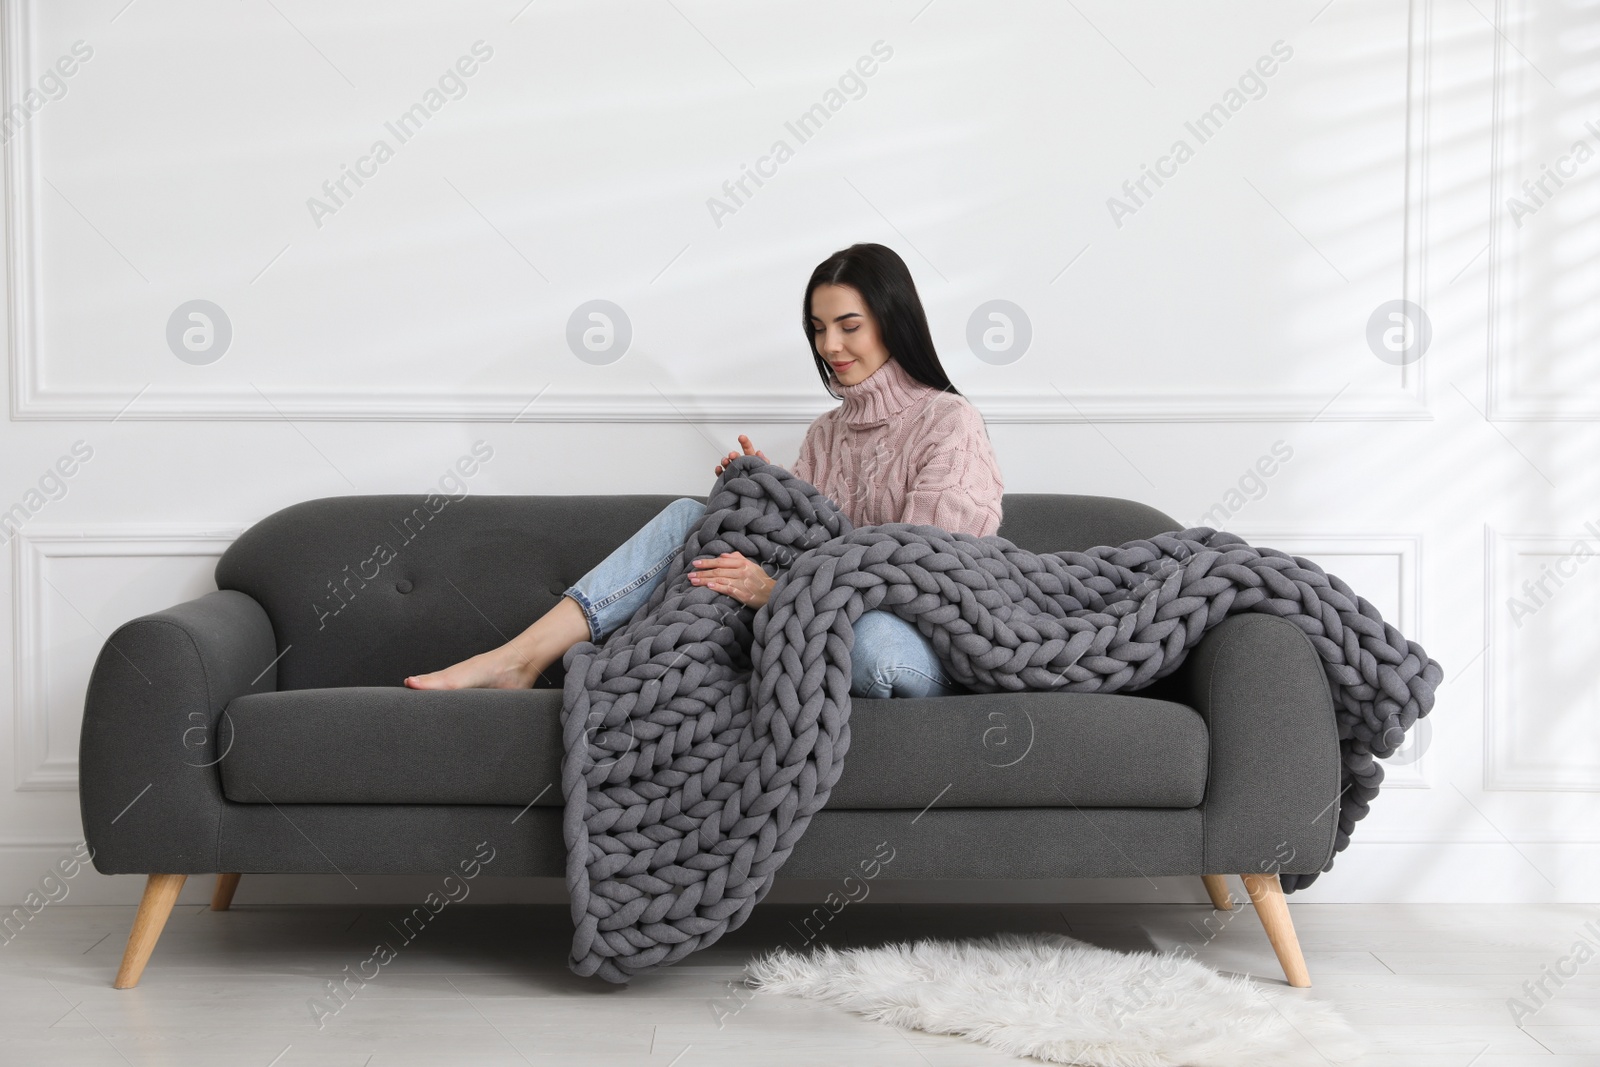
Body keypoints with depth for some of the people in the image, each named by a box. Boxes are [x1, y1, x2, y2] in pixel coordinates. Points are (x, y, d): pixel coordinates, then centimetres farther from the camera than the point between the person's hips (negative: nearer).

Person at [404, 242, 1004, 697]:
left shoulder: (949, 423, -5)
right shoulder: (826, 432, 19)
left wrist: (781, 589, -24)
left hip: (924, 650, -6)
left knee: (874, 638, -43)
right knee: (687, 514, -5)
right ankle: (522, 658, -16)